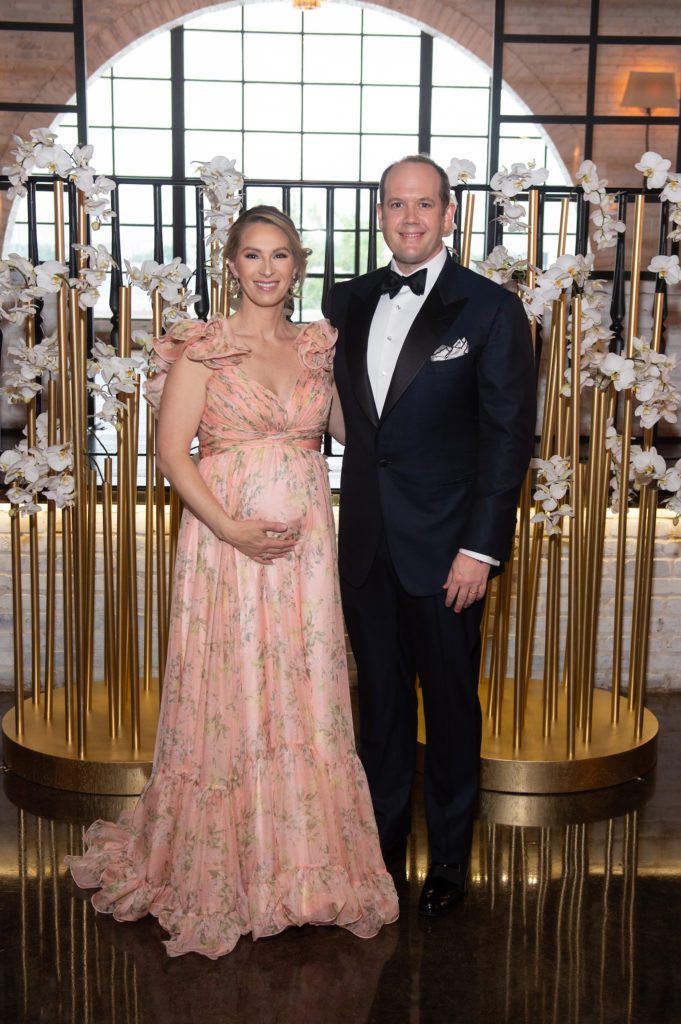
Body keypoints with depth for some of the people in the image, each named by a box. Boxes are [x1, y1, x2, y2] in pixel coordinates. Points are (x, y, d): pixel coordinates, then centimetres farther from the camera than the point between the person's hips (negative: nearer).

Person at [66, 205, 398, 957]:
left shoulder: (317, 346, 12)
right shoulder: (202, 346, -2)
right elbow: (172, 451, -8)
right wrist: (233, 528, -18)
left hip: (305, 542, 4)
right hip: (227, 539, -4)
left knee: (305, 696, 9)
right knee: (229, 698, 4)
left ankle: (305, 862, 26)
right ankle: (224, 868, 23)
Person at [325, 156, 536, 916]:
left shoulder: (491, 310, -6)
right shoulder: (349, 302, 8)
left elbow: (508, 438, -8)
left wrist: (480, 547, -13)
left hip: (445, 547, -4)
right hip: (366, 542, 4)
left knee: (450, 703, 9)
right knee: (380, 694, 16)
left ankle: (449, 858, 29)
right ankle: (382, 837, 35)